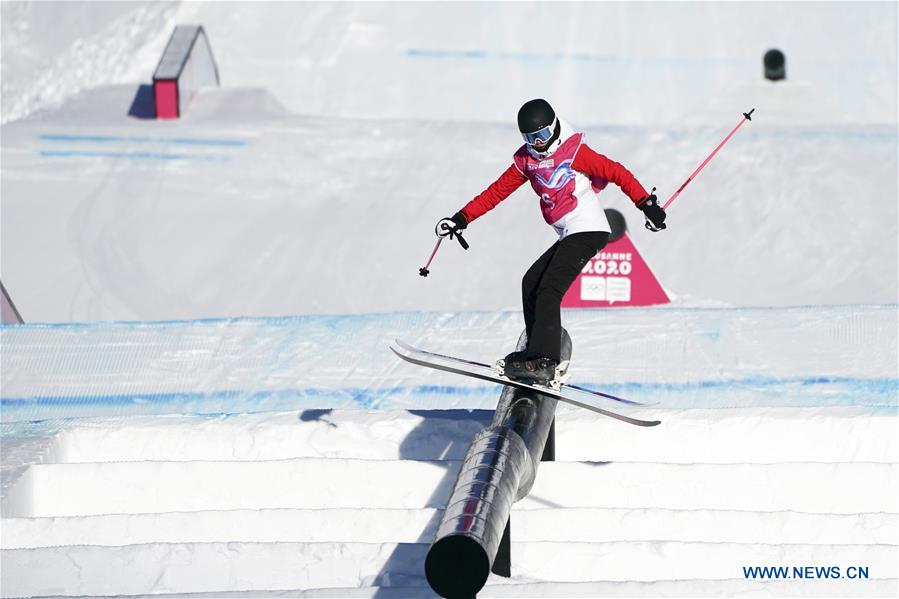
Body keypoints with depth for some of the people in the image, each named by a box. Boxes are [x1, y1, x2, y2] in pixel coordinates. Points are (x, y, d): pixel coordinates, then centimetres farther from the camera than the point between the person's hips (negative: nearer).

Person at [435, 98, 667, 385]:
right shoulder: (527, 160, 12)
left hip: (587, 231, -9)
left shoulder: (574, 152, -8)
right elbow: (497, 191, 15)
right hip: (569, 236, 9)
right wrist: (462, 218, 10)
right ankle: (538, 353, 12)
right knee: (531, 283, 10)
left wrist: (647, 204, -17)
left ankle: (544, 362, -25)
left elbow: (616, 173, -10)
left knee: (548, 289, -18)